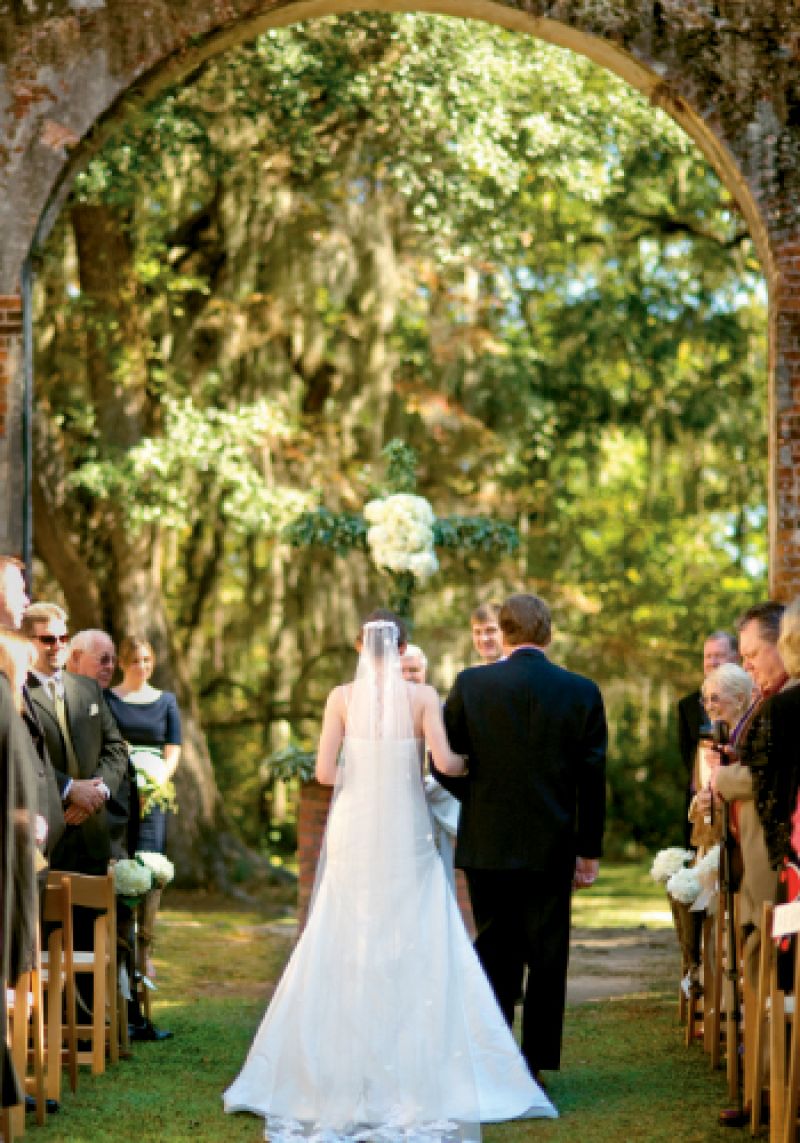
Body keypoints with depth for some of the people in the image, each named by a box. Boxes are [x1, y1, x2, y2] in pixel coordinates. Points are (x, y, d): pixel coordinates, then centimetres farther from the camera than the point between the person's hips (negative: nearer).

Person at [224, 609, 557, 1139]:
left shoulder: (342, 697, -1)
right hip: (406, 837, -1)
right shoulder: (422, 695, -3)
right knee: (418, 952, 4)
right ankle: (419, 1072, 0)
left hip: (354, 835, 1)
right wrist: (473, 759, 8)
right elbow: (445, 761, -13)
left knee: (345, 951, 7)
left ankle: (345, 1075, 8)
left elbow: (325, 771, -5)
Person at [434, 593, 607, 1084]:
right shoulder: (582, 692, -4)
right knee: (546, 959, 7)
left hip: (487, 845, 0)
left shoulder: (470, 685, -6)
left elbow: (443, 765, -2)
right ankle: (536, 1066, 8)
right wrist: (590, 850, 5)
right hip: (552, 846, 0)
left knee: (495, 953, 10)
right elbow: (593, 778, -3)